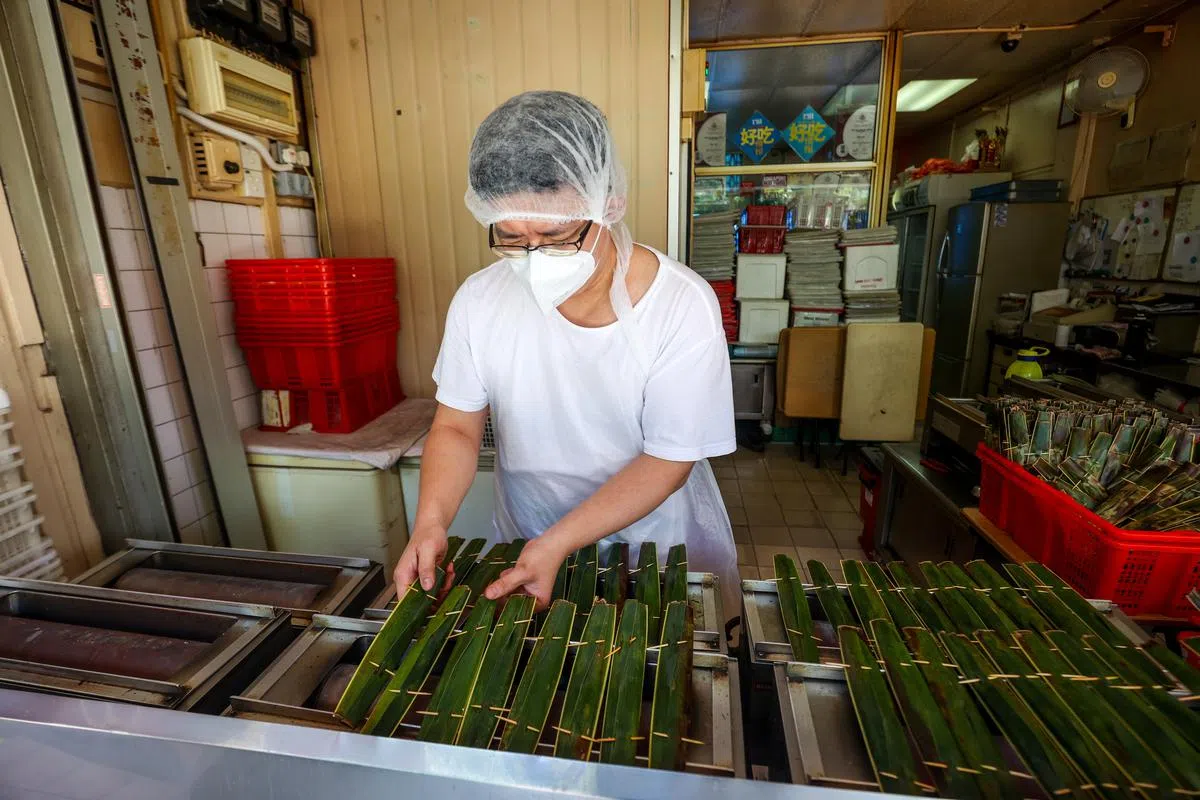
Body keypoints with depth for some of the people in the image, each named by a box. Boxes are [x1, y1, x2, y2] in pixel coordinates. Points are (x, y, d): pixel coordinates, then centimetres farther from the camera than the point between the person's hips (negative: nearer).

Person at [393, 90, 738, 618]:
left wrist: (558, 543, -28)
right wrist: (431, 521, -21)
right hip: (525, 547, 3)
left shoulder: (683, 307, -23)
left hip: (659, 550, -1)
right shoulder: (479, 301, -14)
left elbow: (668, 460, -20)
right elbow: (457, 425, -5)